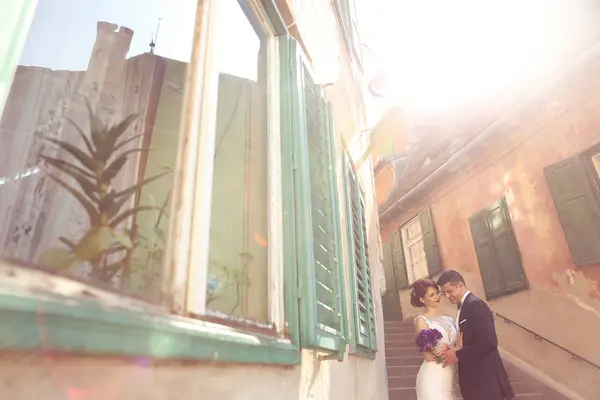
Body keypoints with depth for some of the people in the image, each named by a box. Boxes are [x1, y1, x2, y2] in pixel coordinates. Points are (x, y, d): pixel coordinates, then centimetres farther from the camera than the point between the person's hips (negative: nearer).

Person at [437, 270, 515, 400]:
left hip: (486, 377, -9)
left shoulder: (475, 304, -15)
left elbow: (489, 342, -24)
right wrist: (455, 351, -2)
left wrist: (458, 355, -18)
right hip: (474, 377, 9)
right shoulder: (464, 306, 14)